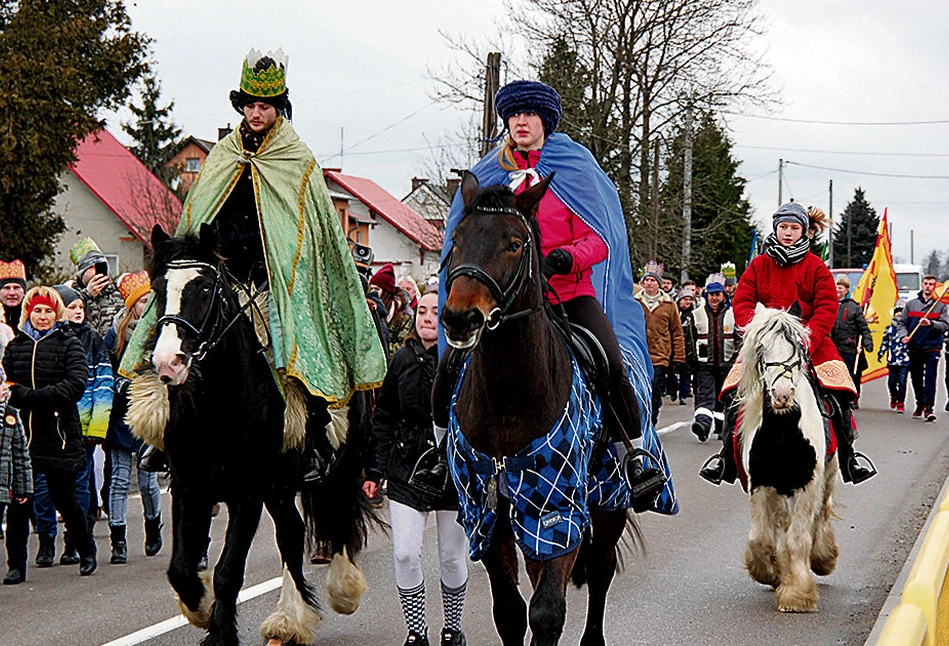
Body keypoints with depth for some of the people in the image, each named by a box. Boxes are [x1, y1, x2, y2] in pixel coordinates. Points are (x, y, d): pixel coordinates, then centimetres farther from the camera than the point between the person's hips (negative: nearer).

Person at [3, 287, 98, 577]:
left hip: (58, 433, -2)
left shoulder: (68, 344, 2)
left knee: (63, 497, 5)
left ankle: (86, 551, 27)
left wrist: (30, 395, -17)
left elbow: (76, 384, -11)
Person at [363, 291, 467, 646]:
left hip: (455, 470, -2)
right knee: (404, 554, -4)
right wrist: (375, 470, 6)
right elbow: (384, 419, 10)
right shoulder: (403, 360, 4)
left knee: (452, 558, 8)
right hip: (407, 470, 2)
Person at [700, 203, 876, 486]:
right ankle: (726, 459, -1)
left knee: (839, 395, -17)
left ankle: (848, 459, -2)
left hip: (810, 340, -1)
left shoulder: (815, 267, 4)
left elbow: (827, 308, -3)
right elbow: (742, 301, 4)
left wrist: (808, 339, -18)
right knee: (734, 393, -14)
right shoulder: (758, 265, 9)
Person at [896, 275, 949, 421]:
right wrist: (904, 335, -8)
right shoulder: (911, 304, 11)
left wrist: (931, 323, -21)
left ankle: (928, 408, -14)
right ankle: (919, 405, 25)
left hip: (932, 348, -3)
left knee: (930, 379, -12)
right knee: (916, 379, 11)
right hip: (914, 348, 3)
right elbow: (901, 323, 11)